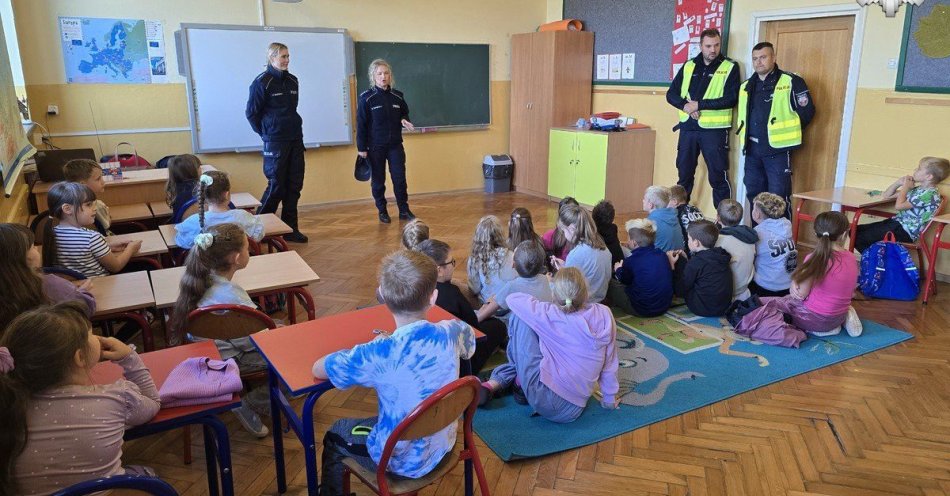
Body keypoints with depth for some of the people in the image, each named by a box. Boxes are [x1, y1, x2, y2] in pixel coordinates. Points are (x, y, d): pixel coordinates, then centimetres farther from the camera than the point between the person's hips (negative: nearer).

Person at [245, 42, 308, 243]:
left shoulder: (292, 81, 9)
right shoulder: (262, 82, -9)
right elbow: (251, 113, -5)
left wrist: (292, 127, 11)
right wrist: (266, 133, 1)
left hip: (296, 140, 6)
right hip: (275, 142, -6)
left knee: (294, 185, 7)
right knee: (276, 186, -3)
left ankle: (290, 229, 16)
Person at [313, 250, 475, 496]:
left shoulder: (379, 354, -32)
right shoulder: (452, 333, -20)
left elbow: (317, 370, -16)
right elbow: (470, 340, 7)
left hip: (403, 461, -4)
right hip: (443, 446, 5)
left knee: (335, 436, 24)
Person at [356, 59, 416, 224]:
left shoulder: (397, 96, 4)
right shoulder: (366, 98, -7)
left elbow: (405, 114, 18)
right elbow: (361, 125, -6)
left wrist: (404, 121, -6)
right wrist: (361, 148, -8)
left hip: (395, 145, 3)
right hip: (375, 147, -3)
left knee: (400, 179, 1)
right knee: (378, 181, 6)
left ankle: (404, 210, 11)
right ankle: (382, 211, 19)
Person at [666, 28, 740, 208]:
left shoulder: (730, 68, 0)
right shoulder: (689, 66, 12)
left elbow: (731, 99, -11)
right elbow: (671, 94, 8)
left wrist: (699, 104, -16)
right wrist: (685, 105, -12)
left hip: (714, 128, -4)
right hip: (688, 127, 4)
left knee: (719, 178, 0)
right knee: (684, 174, 12)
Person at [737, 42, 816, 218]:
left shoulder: (791, 82, -5)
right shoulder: (747, 86, 14)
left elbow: (807, 111, -6)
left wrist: (787, 132, -1)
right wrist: (743, 134, 13)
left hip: (777, 149, -6)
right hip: (752, 150, 6)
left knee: (779, 197, -6)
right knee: (754, 195, 12)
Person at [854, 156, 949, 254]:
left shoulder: (930, 193, -14)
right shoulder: (916, 189, 14)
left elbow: (899, 205, -20)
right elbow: (887, 195, 20)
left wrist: (905, 186, -6)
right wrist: (899, 182, 3)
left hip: (905, 232, -9)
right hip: (897, 222, 9)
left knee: (859, 238, -20)